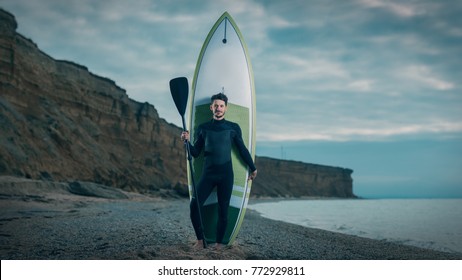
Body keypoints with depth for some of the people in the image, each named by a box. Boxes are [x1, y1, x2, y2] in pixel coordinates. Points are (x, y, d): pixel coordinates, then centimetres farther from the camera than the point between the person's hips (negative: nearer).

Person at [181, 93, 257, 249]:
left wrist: (253, 168, 18)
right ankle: (200, 240, 2)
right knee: (194, 205, -12)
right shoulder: (203, 128, 8)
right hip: (208, 173, 1)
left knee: (223, 209, 0)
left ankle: (219, 243, 11)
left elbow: (242, 150, 13)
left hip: (226, 174, -1)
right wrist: (187, 141, -11)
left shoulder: (233, 128, 6)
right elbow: (195, 153, 7)